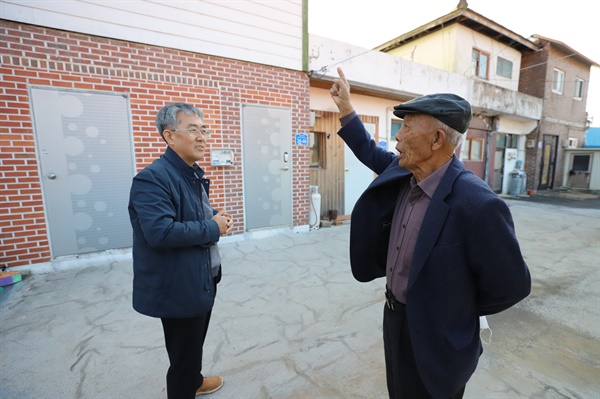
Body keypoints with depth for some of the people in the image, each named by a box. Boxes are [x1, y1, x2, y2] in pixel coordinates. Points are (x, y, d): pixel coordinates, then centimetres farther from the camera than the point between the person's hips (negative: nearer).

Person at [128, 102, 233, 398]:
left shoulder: (193, 173, 8)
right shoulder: (152, 178, -22)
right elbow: (160, 232, -33)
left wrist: (216, 218, -2)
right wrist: (213, 228, -22)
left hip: (203, 280, 9)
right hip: (178, 287, -9)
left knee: (195, 345, 30)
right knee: (183, 354, 12)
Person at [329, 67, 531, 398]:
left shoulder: (478, 205, -30)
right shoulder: (404, 172, -9)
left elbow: (512, 284, -18)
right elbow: (371, 153, 10)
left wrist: (455, 311, -3)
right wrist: (345, 107, 8)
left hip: (433, 336, -6)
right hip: (394, 314, 7)